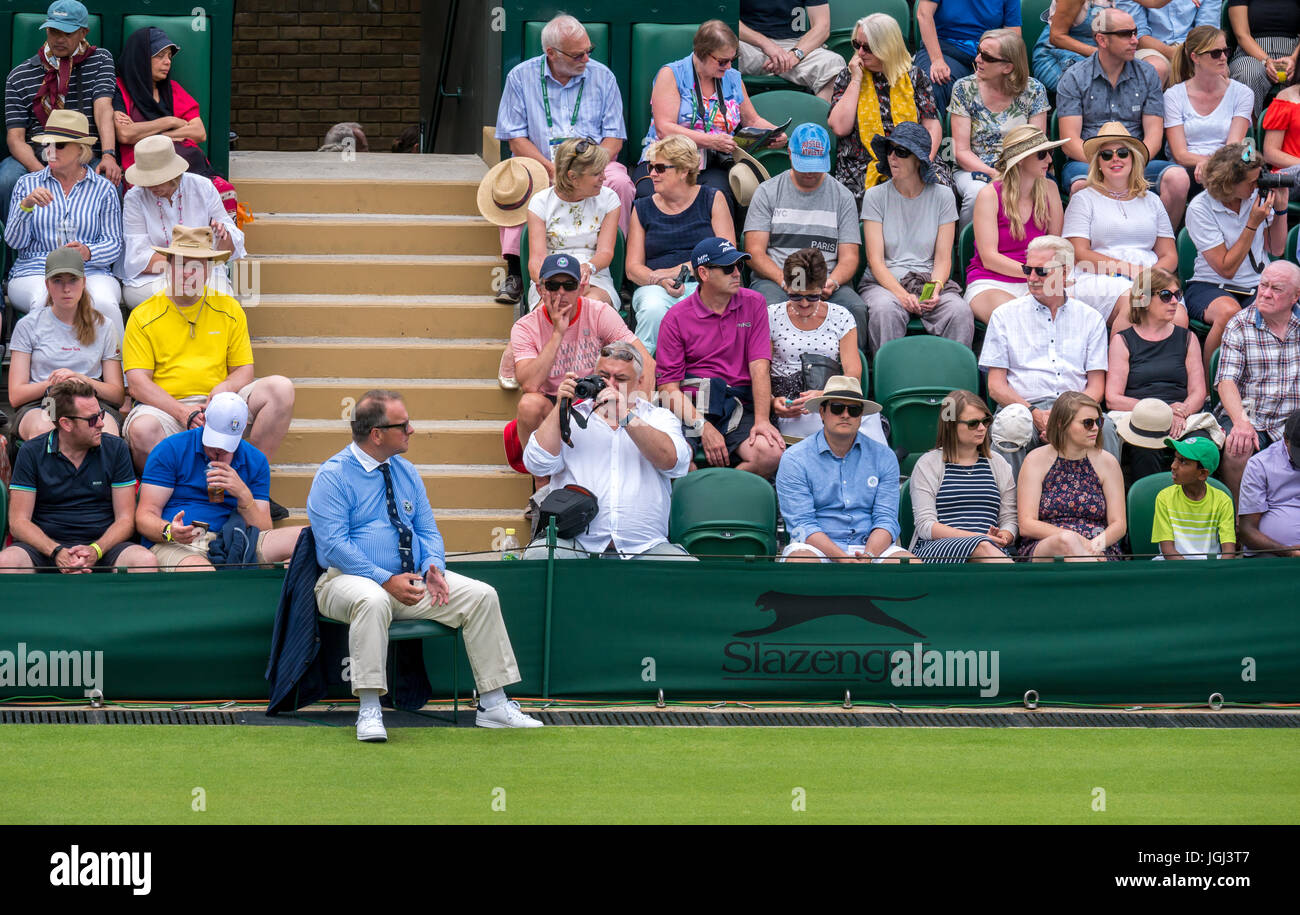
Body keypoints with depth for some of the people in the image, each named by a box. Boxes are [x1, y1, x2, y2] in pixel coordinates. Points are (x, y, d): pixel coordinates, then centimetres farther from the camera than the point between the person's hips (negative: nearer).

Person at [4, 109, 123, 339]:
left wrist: (88, 252, -15)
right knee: (45, 302, -36)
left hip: (92, 273, 0)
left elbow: (114, 243, 7)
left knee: (104, 303, -33)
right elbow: (14, 241, 7)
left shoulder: (104, 189, 12)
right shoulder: (27, 184, 14)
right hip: (35, 272, 0)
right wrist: (26, 205, -12)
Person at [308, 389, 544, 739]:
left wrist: (433, 566, -7)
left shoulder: (406, 473, 14)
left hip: (413, 579, 7)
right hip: (350, 579, -7)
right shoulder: (333, 477, -8)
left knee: (482, 596, -10)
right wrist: (387, 581, -24)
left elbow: (428, 530, 16)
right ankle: (369, 712, -37)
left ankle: (492, 705, -6)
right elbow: (335, 544, -17)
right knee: (372, 601, -41)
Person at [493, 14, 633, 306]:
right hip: (540, 163, -1)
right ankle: (515, 273, -30)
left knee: (619, 182, -32)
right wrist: (553, 170, -16)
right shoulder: (521, 77, 2)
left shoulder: (602, 76, 6)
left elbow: (614, 137, 4)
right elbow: (516, 137, -2)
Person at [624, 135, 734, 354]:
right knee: (653, 309, -36)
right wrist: (663, 281, -13)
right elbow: (633, 267, 10)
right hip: (655, 287, 2)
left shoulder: (712, 199, 10)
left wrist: (680, 270, -11)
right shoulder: (643, 208, 16)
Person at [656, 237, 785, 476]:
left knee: (771, 453, -29)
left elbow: (760, 366, 0)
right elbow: (668, 386, -3)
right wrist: (703, 427, -17)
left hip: (739, 406, 2)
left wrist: (762, 420, -15)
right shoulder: (676, 318, 2)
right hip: (690, 406, -2)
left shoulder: (753, 304, 9)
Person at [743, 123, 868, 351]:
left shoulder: (843, 197, 14)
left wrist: (832, 282, -13)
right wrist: (785, 281, -15)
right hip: (773, 279, -1)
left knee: (856, 309, -32)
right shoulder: (768, 192, 10)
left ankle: (851, 365, -24)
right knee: (773, 306, -38)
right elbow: (755, 253, 3)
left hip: (828, 283, 1)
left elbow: (848, 257, 10)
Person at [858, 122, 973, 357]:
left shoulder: (942, 197, 7)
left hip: (930, 281, 1)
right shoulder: (875, 196, 4)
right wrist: (901, 294, -21)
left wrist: (935, 288, -17)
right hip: (884, 283, -1)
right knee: (884, 311, -36)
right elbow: (875, 259, -4)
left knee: (959, 312, -31)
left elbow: (943, 258, 5)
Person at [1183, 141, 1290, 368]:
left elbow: (1277, 250, 14)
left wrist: (1280, 208, 0)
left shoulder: (1257, 195, 3)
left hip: (1258, 289, 4)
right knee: (1229, 312, -40)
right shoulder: (1200, 209, -11)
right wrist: (1254, 224, -15)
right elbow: (1226, 268, -13)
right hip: (1211, 287, -4)